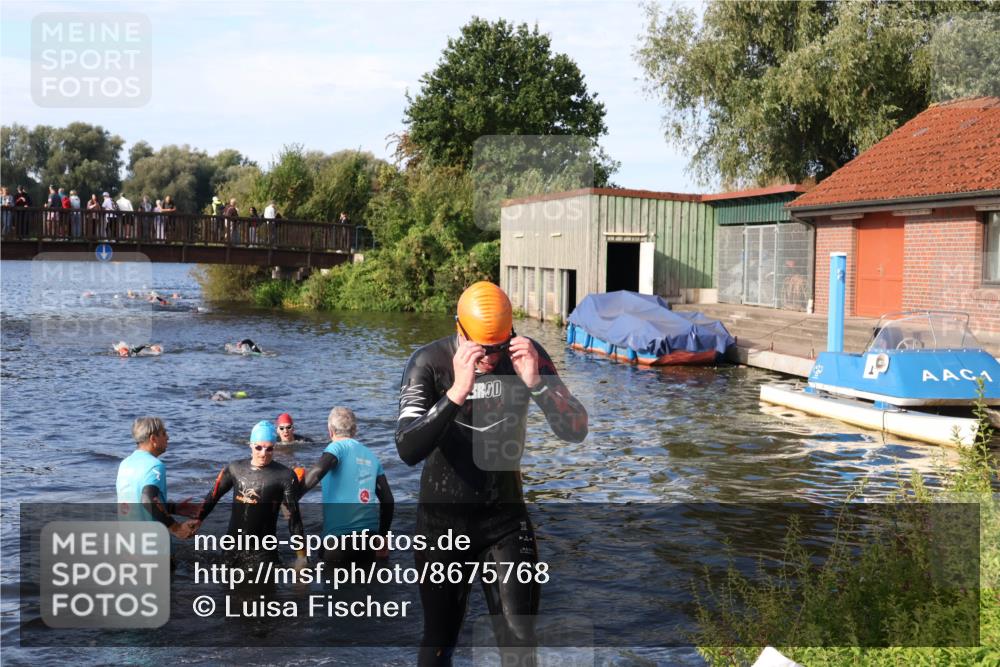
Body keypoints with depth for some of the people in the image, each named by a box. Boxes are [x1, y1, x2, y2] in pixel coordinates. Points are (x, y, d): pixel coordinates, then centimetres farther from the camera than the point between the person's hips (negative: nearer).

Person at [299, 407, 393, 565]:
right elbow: (388, 500, 14)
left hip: (340, 534, -6)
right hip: (369, 532, 6)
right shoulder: (371, 456, 15)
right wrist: (383, 537, 22)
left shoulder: (338, 447, -1)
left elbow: (317, 472, -22)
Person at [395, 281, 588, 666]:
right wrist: (457, 391, -42)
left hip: (506, 515, 1)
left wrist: (536, 382, -31)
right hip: (444, 519, -1)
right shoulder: (429, 363, -17)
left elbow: (576, 431, -14)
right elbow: (408, 450, -29)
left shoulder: (527, 355, -10)